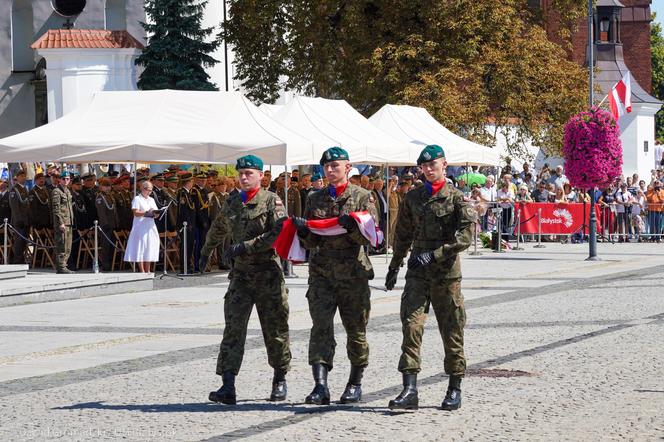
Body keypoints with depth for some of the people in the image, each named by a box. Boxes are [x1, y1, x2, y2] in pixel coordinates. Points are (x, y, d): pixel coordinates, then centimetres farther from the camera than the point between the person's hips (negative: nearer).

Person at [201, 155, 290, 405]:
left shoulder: (272, 202, -5)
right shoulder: (231, 203, 13)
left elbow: (280, 233, -18)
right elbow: (218, 229, 31)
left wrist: (244, 246, -20)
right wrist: (205, 253, 44)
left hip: (268, 274, -4)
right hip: (241, 274, 4)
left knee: (275, 330, 5)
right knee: (233, 328, -9)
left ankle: (280, 380, 23)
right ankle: (228, 386, -15)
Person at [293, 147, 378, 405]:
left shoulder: (362, 197, 2)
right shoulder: (315, 199, 13)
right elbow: (312, 242, 15)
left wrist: (352, 227, -22)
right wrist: (303, 231, -6)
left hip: (353, 272, -2)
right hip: (321, 272, 2)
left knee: (356, 330, 7)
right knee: (321, 327, -11)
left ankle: (355, 384, 21)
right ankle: (320, 386, -16)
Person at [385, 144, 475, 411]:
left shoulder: (456, 199, -2)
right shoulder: (412, 198, 13)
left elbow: (465, 236, -11)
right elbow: (403, 235, 22)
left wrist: (434, 255, -17)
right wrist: (394, 267, 24)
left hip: (447, 273, -3)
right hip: (417, 272, 3)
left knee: (452, 330, 5)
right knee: (411, 325, -11)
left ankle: (455, 389, 16)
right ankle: (409, 389, -15)